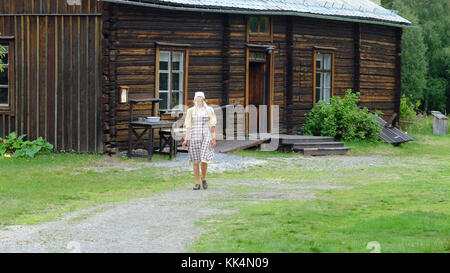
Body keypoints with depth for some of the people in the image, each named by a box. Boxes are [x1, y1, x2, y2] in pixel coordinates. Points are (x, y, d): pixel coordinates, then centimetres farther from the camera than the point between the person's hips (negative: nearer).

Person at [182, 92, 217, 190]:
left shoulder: (209, 110, 4)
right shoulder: (191, 111, 5)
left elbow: (212, 125, 3)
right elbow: (188, 126, 4)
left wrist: (214, 138, -4)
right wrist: (186, 139, -3)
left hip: (206, 137, -1)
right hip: (194, 137, 1)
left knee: (204, 160, -11)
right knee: (195, 160, 2)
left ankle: (203, 178, 15)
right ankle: (197, 183, 10)